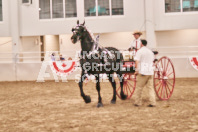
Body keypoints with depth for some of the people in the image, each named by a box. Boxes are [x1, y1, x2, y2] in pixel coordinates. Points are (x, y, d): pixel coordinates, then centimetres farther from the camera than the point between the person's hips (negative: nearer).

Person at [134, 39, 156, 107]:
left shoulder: (139, 51, -5)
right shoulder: (150, 51, 16)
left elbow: (137, 62, -12)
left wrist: (136, 71, -8)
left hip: (142, 72, -6)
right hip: (150, 72, 6)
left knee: (139, 88, 4)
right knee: (150, 87, 6)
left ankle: (137, 102, 8)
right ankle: (153, 103, 0)